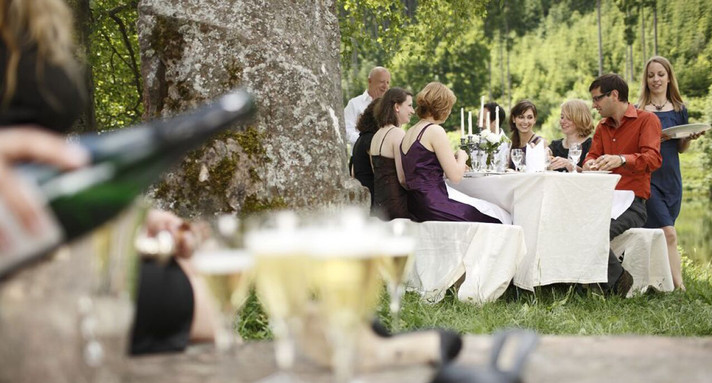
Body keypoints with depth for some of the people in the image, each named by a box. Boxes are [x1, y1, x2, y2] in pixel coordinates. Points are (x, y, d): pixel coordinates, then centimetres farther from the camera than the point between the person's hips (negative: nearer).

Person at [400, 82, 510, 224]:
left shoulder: (409, 133, 16)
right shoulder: (435, 131, -11)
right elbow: (455, 176, -14)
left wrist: (457, 164, 24)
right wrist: (462, 157, 6)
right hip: (434, 206, -9)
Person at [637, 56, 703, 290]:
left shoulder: (679, 110, 10)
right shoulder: (639, 111, -1)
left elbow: (681, 149, 16)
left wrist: (690, 137, -4)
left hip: (671, 179, 4)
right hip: (647, 178, -4)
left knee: (660, 235, 7)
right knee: (668, 234, -15)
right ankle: (678, 284, -17)